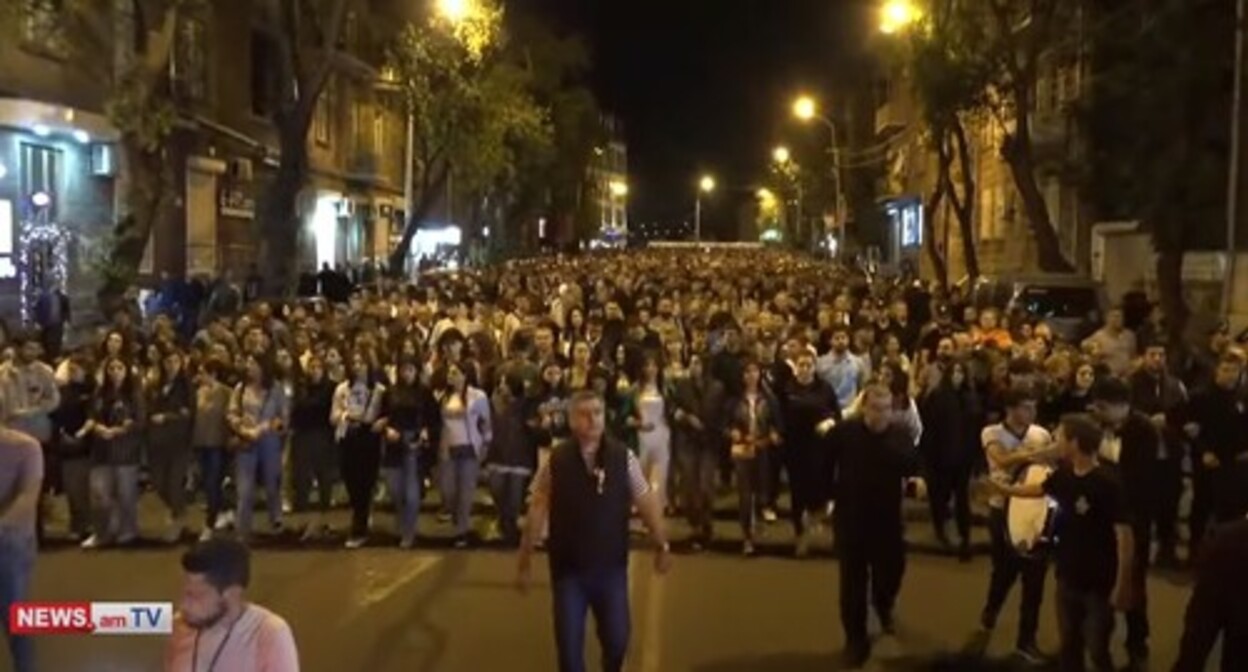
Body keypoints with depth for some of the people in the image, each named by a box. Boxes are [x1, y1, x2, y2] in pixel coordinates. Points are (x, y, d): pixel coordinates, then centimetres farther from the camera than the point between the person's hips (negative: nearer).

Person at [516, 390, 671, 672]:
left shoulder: (623, 457, -8)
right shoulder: (555, 460, -9)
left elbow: (646, 501, -4)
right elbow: (538, 509, -4)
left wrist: (662, 544, -6)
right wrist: (525, 558, -1)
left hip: (611, 566, 1)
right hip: (568, 567, -1)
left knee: (616, 638, 10)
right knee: (569, 643, 6)